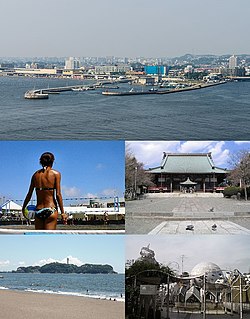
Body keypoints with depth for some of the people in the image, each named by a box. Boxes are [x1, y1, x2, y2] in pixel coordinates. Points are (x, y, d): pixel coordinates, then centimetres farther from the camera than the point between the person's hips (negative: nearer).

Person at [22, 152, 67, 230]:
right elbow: (58, 194, -7)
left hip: (38, 211, 4)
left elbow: (29, 195, 10)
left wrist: (23, 208, 24)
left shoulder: (36, 174, 9)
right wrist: (62, 212, -4)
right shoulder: (56, 174, -1)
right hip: (51, 210, -4)